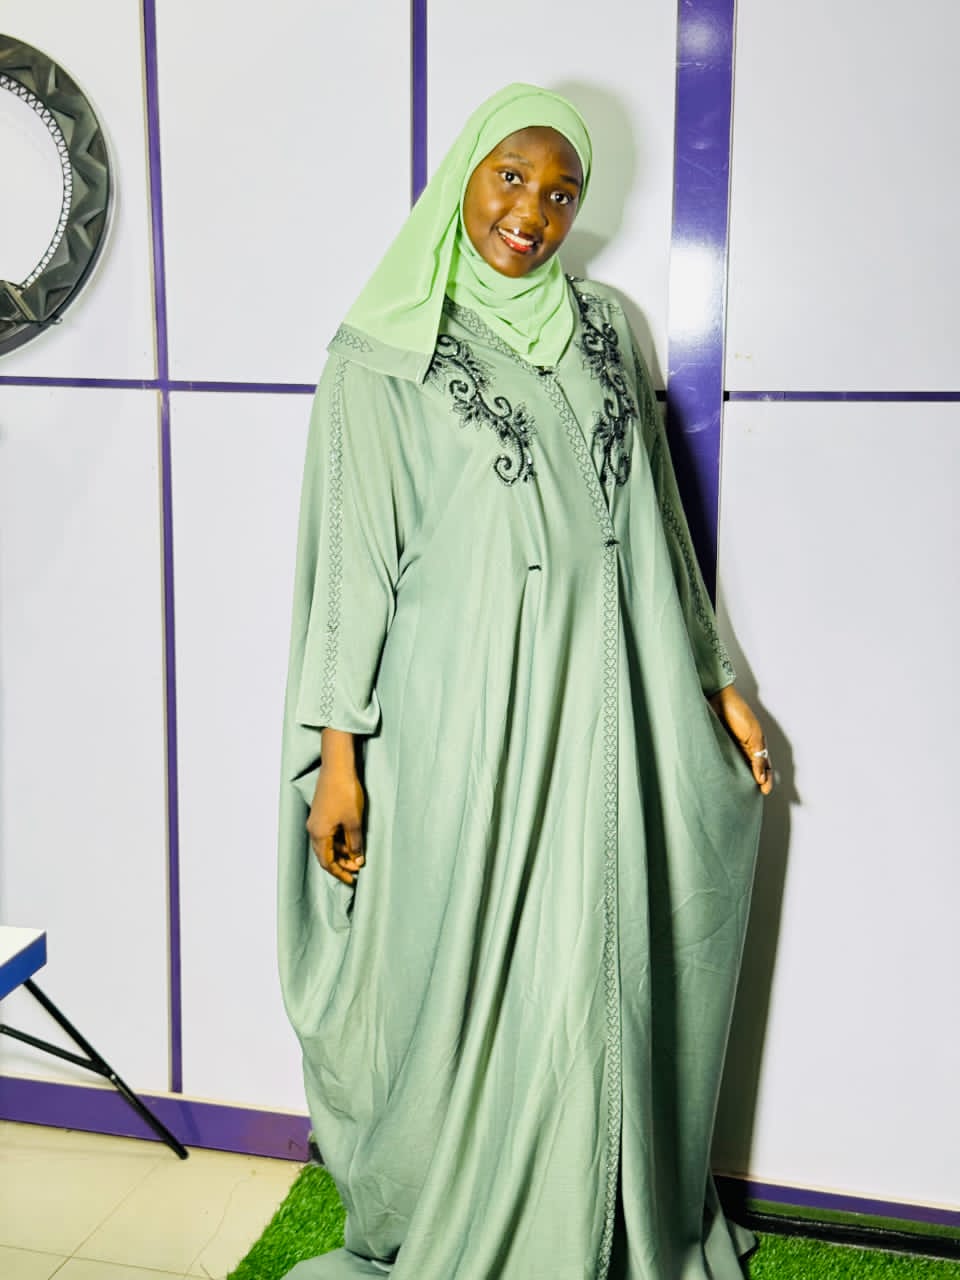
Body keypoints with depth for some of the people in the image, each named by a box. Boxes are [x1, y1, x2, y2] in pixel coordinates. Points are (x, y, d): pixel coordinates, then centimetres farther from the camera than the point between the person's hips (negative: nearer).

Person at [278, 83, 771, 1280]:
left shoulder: (601, 328, 11)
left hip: (593, 711, 4)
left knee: (588, 980, 11)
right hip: (460, 712, -4)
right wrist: (337, 756, -10)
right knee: (462, 988, 6)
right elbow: (352, 554, -6)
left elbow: (650, 523, 15)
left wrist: (713, 680, 15)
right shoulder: (385, 350, -3)